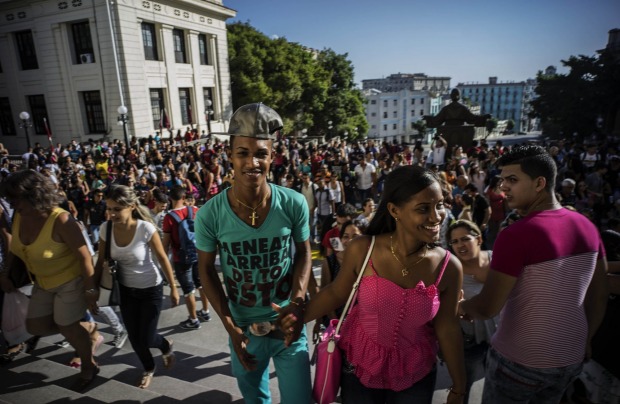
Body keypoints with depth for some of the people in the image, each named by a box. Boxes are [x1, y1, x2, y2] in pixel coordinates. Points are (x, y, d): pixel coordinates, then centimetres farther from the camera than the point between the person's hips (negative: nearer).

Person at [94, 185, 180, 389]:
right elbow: (101, 262, -1)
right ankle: (149, 369, 42)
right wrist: (95, 289, 2)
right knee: (134, 339, 13)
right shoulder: (106, 228, -15)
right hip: (126, 290, 4)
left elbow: (163, 259, -15)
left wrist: (173, 288, -9)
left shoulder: (146, 228, -27)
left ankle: (166, 345, 40)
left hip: (151, 289, -4)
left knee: (145, 340, 3)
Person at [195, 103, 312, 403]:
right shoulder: (210, 214, -17)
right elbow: (206, 269, -4)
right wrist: (229, 326, -8)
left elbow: (304, 254, -3)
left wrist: (297, 304, -16)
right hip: (244, 327, 1)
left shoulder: (294, 204, -16)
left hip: (288, 324, 0)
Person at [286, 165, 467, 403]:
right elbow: (336, 293, -6)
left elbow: (447, 327, -6)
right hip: (360, 366, -1)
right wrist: (298, 317, -11)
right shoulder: (362, 250, -22)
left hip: (415, 375, 1)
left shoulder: (449, 267, -18)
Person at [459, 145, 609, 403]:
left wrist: (462, 306, -2)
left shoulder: (516, 235, -26)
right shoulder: (586, 227, -3)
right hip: (571, 357, 6)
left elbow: (487, 308, -22)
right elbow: (598, 295, 7)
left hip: (519, 360, -6)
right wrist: (585, 340, 19)